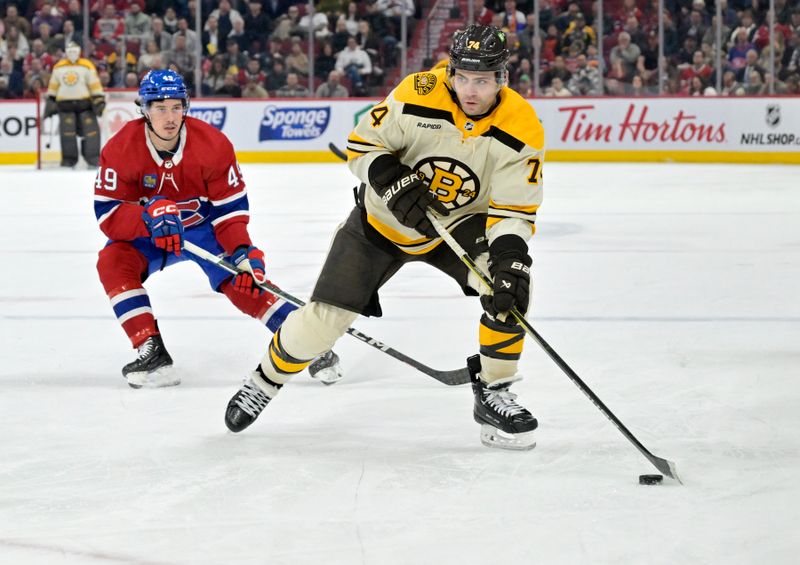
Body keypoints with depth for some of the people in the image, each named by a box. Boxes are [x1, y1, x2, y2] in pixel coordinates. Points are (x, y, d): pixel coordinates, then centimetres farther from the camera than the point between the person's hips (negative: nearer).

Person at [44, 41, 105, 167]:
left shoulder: (87, 66, -1)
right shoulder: (58, 67, 9)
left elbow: (95, 85, -2)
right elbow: (53, 86, 17)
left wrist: (99, 100, -9)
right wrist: (50, 102, 16)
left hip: (84, 103, -1)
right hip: (65, 104, 1)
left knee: (91, 128, -9)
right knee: (67, 131, -8)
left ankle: (93, 157, -2)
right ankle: (68, 159, -1)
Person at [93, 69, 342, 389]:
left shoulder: (213, 144, -22)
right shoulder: (121, 150, -23)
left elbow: (231, 205, -16)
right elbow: (108, 214, -25)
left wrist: (242, 251, -31)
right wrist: (149, 217, -44)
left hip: (205, 226, -1)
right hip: (148, 234, 1)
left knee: (244, 284, -17)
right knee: (113, 262, -26)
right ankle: (152, 353, -24)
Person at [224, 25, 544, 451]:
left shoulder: (522, 129, -23)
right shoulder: (418, 95, -25)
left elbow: (514, 211, -22)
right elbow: (362, 145, -15)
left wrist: (510, 257, -40)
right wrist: (395, 185, -31)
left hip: (460, 223, 1)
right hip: (382, 222, -1)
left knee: (512, 286, -25)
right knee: (323, 318, -4)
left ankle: (493, 392, -7)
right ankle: (266, 381, 25)